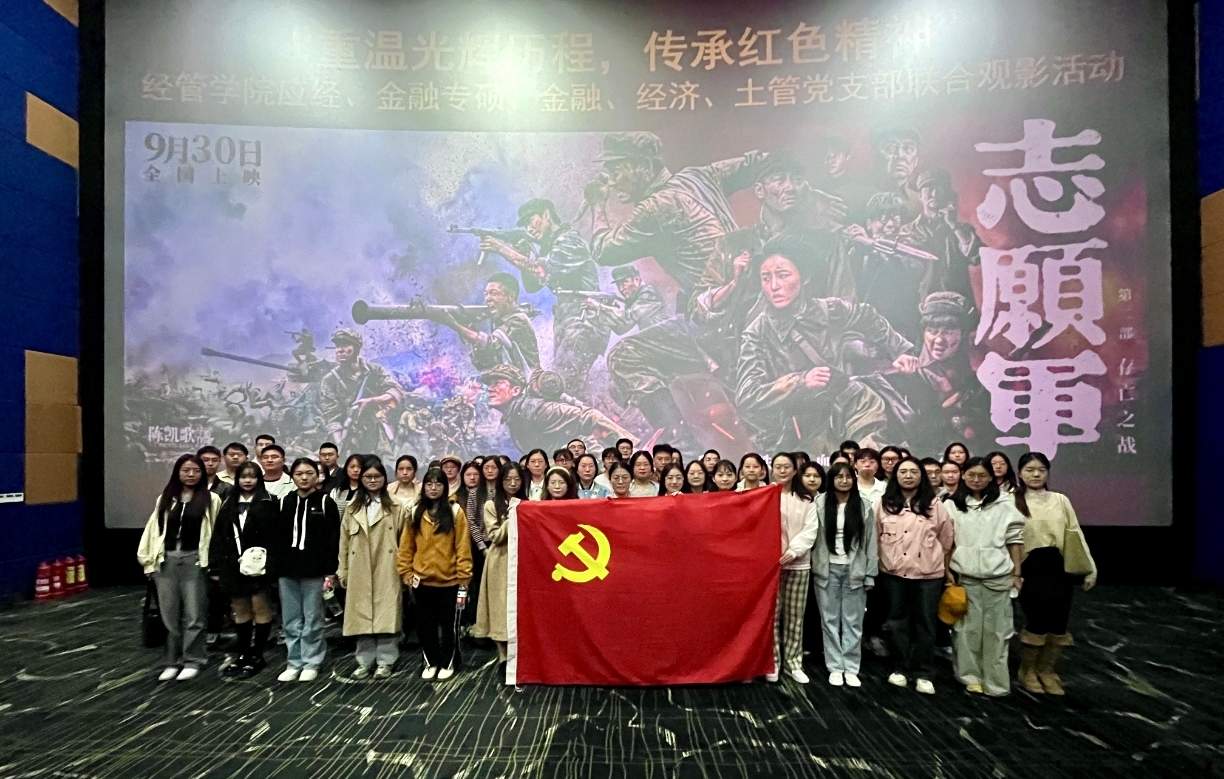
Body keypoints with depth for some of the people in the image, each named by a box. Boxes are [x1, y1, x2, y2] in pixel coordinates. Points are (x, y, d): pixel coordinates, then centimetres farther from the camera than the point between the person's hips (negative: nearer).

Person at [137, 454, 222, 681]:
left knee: (193, 614, 1)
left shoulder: (211, 499, -1)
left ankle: (192, 661, 14)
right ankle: (173, 661, 23)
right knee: (170, 615, 10)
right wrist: (148, 558, 6)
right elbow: (154, 528, 11)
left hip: (194, 560, -4)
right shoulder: (165, 499, 11)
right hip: (167, 560, 4)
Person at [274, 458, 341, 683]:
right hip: (287, 571, 4)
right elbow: (276, 538, 10)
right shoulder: (285, 502, 10)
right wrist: (275, 567, 1)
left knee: (312, 620, 3)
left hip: (314, 570, -4)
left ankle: (311, 663, 14)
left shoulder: (326, 502, -1)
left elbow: (333, 538, -5)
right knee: (291, 621, 10)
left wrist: (330, 570, -11)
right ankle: (293, 663, 21)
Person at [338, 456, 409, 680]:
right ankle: (364, 661, 19)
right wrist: (343, 571, 6)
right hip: (360, 572, 3)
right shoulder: (352, 509, 10)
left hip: (387, 571, -3)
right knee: (362, 616, 8)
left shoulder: (397, 508, 0)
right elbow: (344, 542, 10)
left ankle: (385, 661, 13)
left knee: (386, 615, 1)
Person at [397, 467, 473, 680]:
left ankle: (448, 663, 26)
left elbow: (463, 547, -7)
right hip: (422, 580, 3)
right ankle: (431, 662, 31)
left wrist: (463, 578, -10)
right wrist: (407, 573, 0)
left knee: (449, 624, 9)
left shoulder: (455, 512, -5)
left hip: (449, 580, -3)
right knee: (425, 624, 14)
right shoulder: (415, 513, 5)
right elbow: (406, 547, 6)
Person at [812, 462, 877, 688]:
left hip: (855, 570, 0)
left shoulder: (864, 506, 1)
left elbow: (870, 542, 2)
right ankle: (835, 667, 17)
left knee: (853, 621, 7)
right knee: (830, 620, 7)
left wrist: (870, 574, 0)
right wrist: (815, 564, -8)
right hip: (827, 569, 0)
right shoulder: (820, 503, -2)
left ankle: (851, 668, 17)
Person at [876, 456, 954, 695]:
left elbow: (946, 539, 7)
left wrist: (946, 569, 11)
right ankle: (899, 669, 21)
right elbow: (874, 535, 4)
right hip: (894, 571, 1)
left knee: (925, 622, 5)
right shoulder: (884, 504, 1)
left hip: (928, 572, 0)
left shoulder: (934, 505, 0)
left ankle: (922, 674, 16)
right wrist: (874, 563, 0)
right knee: (898, 621, 10)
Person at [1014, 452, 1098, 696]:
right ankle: (1027, 671, 16)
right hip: (1031, 568, -4)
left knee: (1058, 621, 5)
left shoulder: (1061, 500, 10)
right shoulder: (1013, 502, -2)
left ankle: (1047, 671, 25)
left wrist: (1090, 569, 6)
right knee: (1037, 620, -6)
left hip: (1058, 567, 4)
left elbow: (1075, 535, 9)